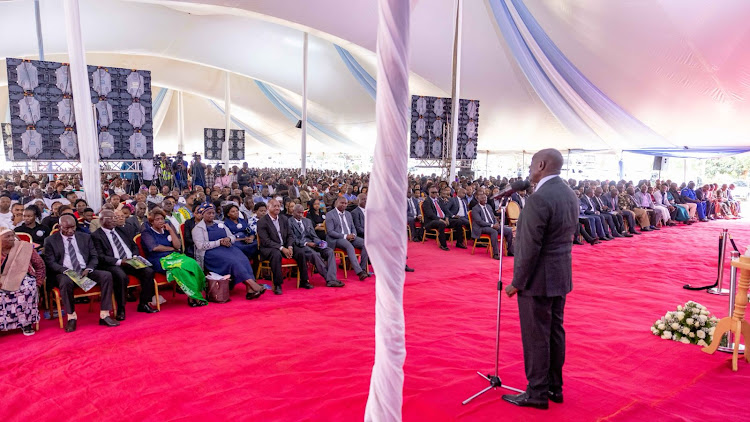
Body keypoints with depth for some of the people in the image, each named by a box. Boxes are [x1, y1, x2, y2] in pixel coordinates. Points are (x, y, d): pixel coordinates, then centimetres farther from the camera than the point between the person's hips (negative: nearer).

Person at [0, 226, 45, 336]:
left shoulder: (25, 247, -3)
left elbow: (40, 266, 3)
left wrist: (37, 284, -2)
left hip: (22, 279, -1)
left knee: (28, 288, -33)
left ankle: (27, 323, -21)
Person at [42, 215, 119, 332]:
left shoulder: (85, 237, 15)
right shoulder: (50, 241, 7)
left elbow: (94, 257, 13)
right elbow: (50, 262, -1)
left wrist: (88, 269, -9)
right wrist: (66, 271, -19)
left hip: (85, 271, 3)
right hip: (65, 273, -3)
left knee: (107, 276, -25)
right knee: (66, 282, -39)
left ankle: (104, 315, -24)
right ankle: (71, 317, -21)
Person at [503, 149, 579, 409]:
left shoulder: (539, 198, -22)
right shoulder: (570, 195, 7)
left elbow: (530, 248, -22)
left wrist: (517, 282, -14)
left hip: (538, 279, -9)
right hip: (561, 276, 9)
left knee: (536, 336, 2)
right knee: (555, 332, 16)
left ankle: (537, 392, 14)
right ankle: (554, 387, 28)